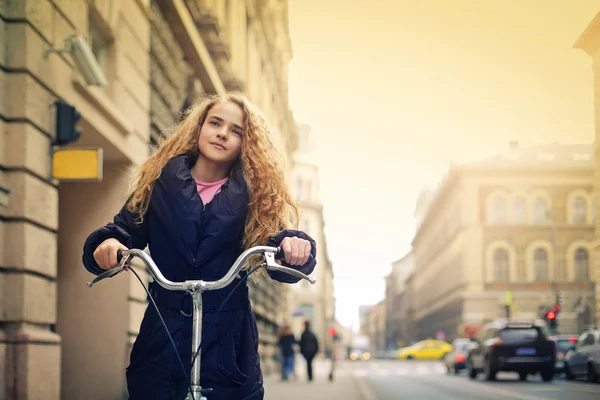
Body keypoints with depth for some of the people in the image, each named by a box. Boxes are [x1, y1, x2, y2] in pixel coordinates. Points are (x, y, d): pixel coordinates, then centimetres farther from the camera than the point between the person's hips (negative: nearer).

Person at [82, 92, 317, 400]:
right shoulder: (160, 181, 5)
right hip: (163, 340, 0)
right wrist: (109, 242, -23)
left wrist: (295, 247, -29)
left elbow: (280, 264, -6)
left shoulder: (253, 194, 3)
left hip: (227, 348, 0)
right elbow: (127, 228, 0)